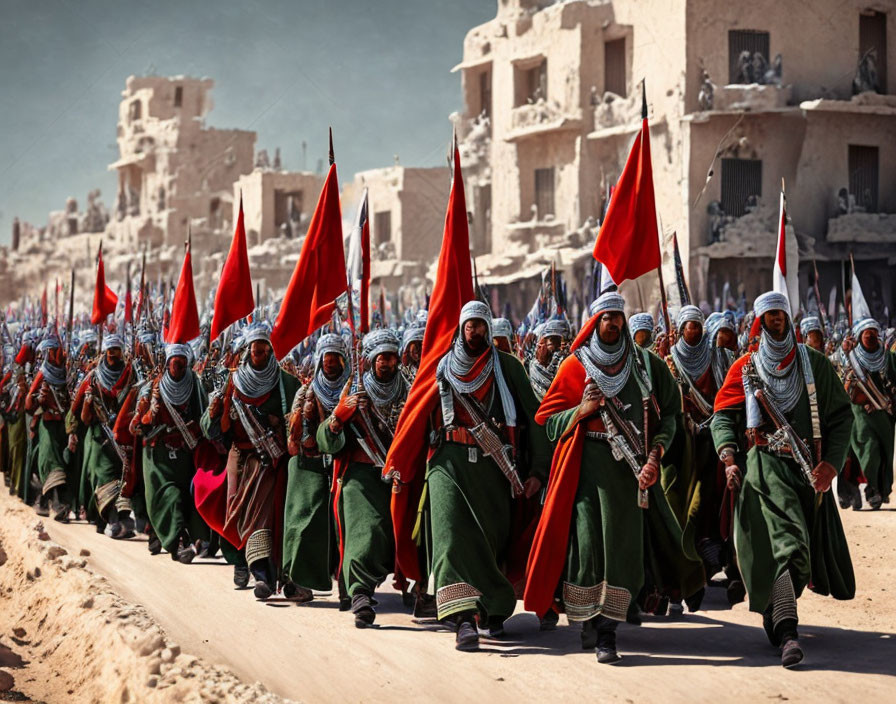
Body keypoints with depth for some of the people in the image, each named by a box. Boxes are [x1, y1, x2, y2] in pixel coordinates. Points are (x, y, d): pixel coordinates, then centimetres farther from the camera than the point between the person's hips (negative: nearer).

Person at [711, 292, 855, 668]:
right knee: (785, 542, -19)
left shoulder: (814, 364, 10)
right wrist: (729, 460, -11)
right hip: (763, 466, -3)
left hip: (807, 468, 3)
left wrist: (830, 464, -6)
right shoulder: (745, 368, 10)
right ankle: (787, 634, -28)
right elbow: (723, 416, 6)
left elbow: (841, 416, 8)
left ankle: (774, 611, 32)